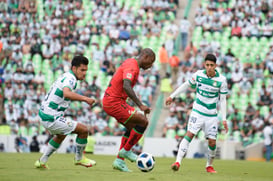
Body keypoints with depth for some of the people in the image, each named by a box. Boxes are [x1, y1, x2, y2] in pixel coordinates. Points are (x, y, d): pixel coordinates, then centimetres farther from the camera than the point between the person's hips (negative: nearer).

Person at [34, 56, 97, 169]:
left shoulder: (65, 76, 12)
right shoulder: (70, 78, -18)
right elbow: (66, 93, -39)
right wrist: (85, 98, -39)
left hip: (44, 114, 10)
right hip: (51, 118, -10)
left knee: (61, 135, 36)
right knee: (83, 130, -3)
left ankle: (42, 161, 37)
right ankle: (79, 158, 17)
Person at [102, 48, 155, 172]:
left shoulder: (131, 63, 15)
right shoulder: (132, 66, -17)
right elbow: (126, 87, -32)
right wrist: (140, 105, -35)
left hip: (109, 100, 11)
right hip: (114, 103, -11)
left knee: (132, 127, 16)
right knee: (143, 122, -10)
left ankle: (119, 161, 15)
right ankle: (126, 151, 2)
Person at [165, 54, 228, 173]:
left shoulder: (221, 80, -6)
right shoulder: (198, 75, -4)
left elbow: (222, 100, -1)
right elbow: (186, 85, 13)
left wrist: (224, 119, -4)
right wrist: (172, 96, 16)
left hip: (212, 115, 0)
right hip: (197, 111, 0)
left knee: (212, 142, -1)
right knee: (189, 134, -16)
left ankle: (209, 166, 22)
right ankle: (178, 162, -22)